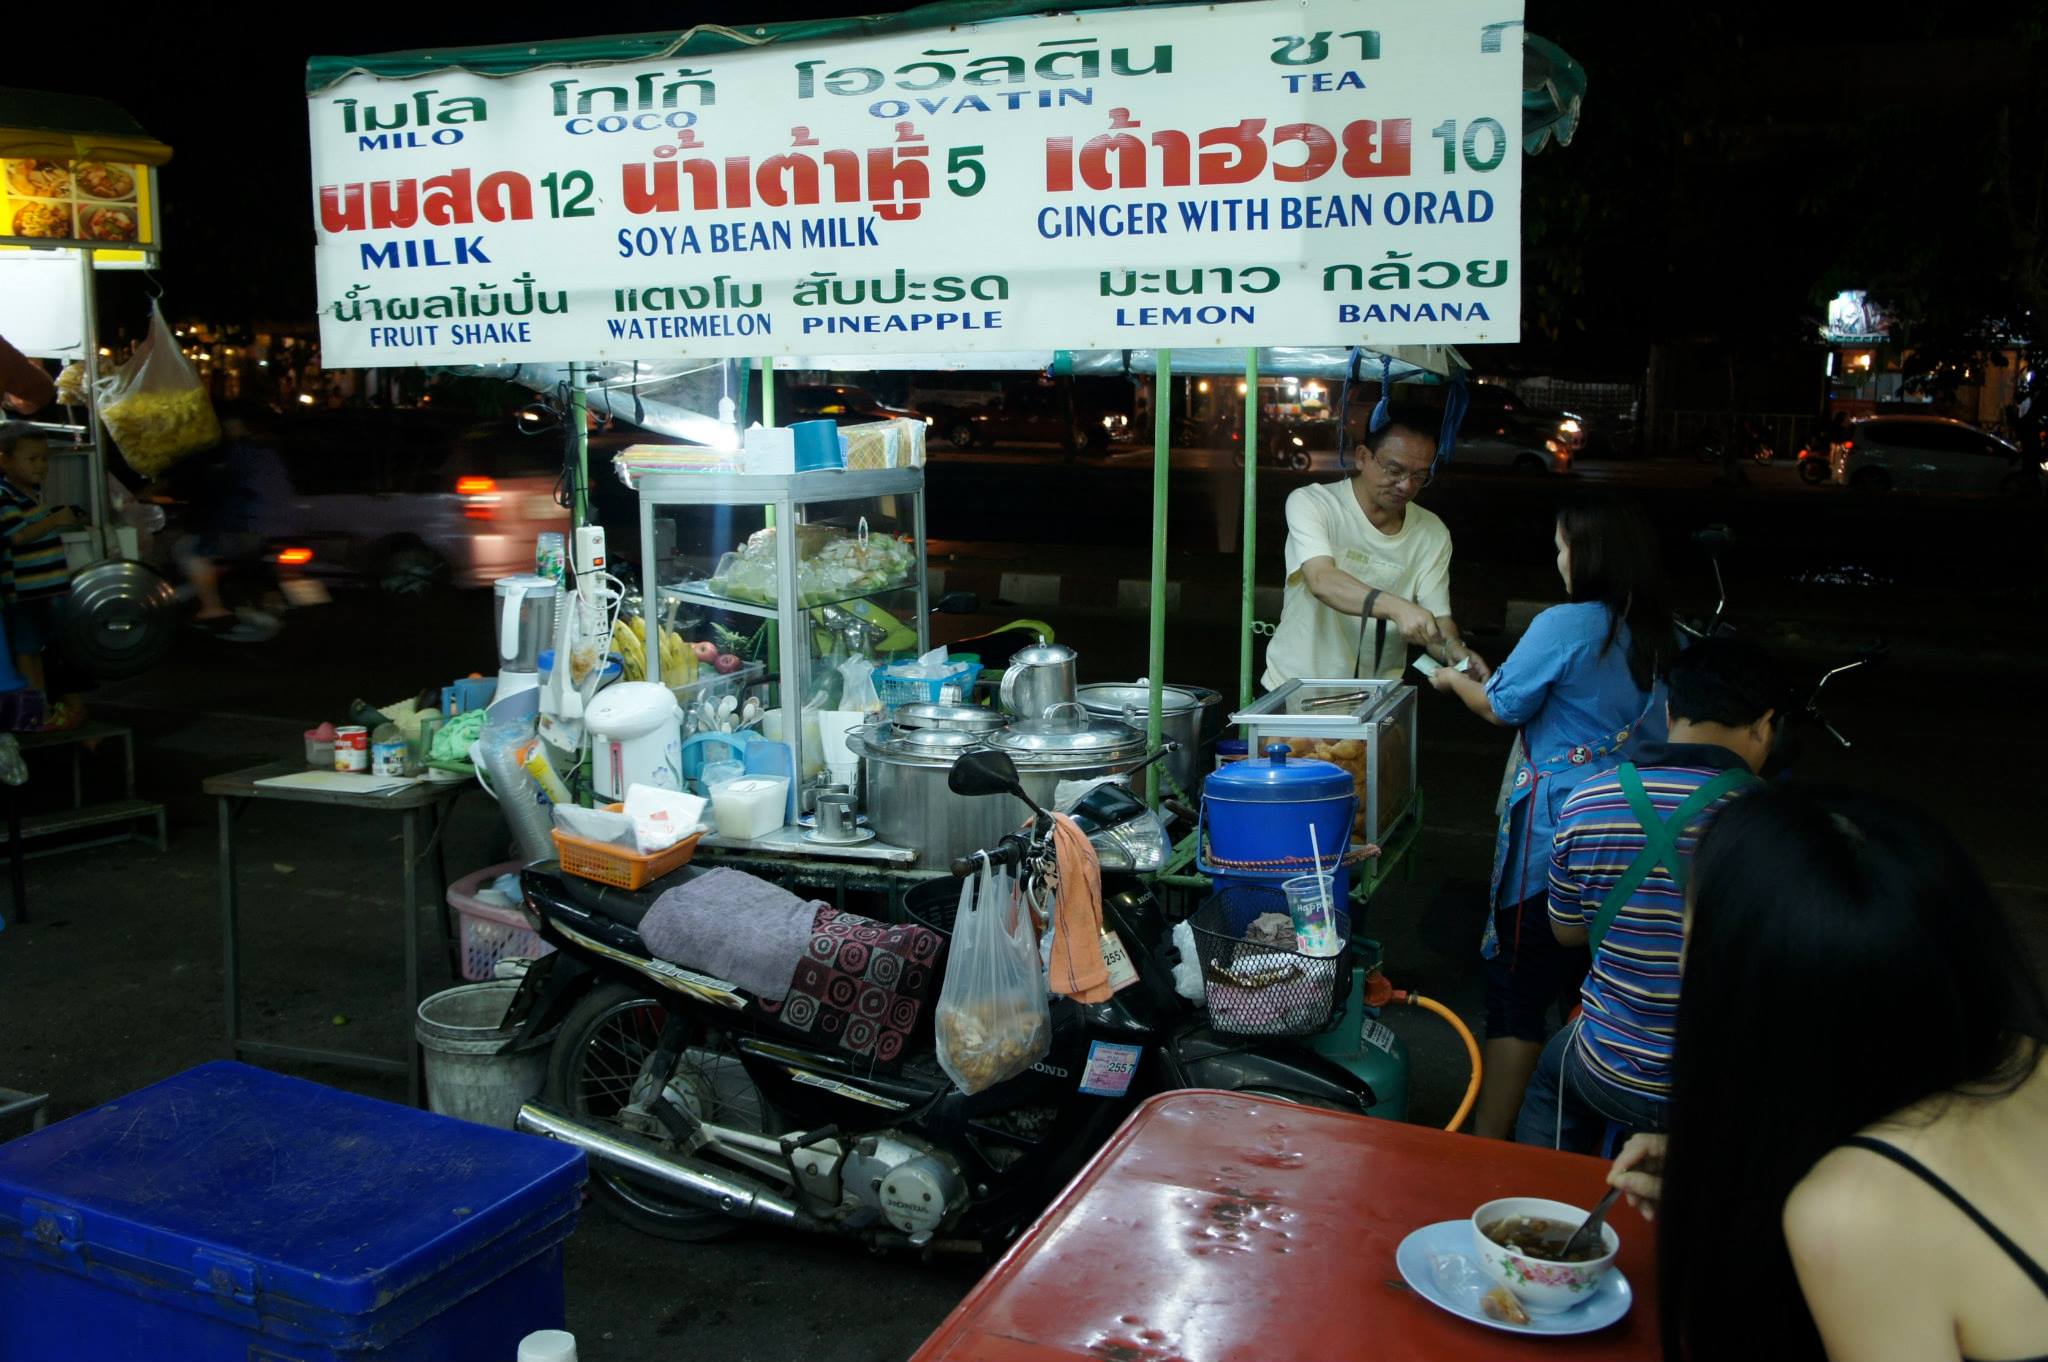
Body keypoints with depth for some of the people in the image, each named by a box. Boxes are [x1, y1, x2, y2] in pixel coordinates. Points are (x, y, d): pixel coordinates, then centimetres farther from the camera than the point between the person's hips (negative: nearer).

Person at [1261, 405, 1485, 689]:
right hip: (1295, 687, -5)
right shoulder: (1309, 503, -8)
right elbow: (1322, 581, -24)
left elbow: (1438, 620, 3)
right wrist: (1397, 607, -39)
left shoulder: (1432, 534, 6)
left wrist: (1455, 651, -21)